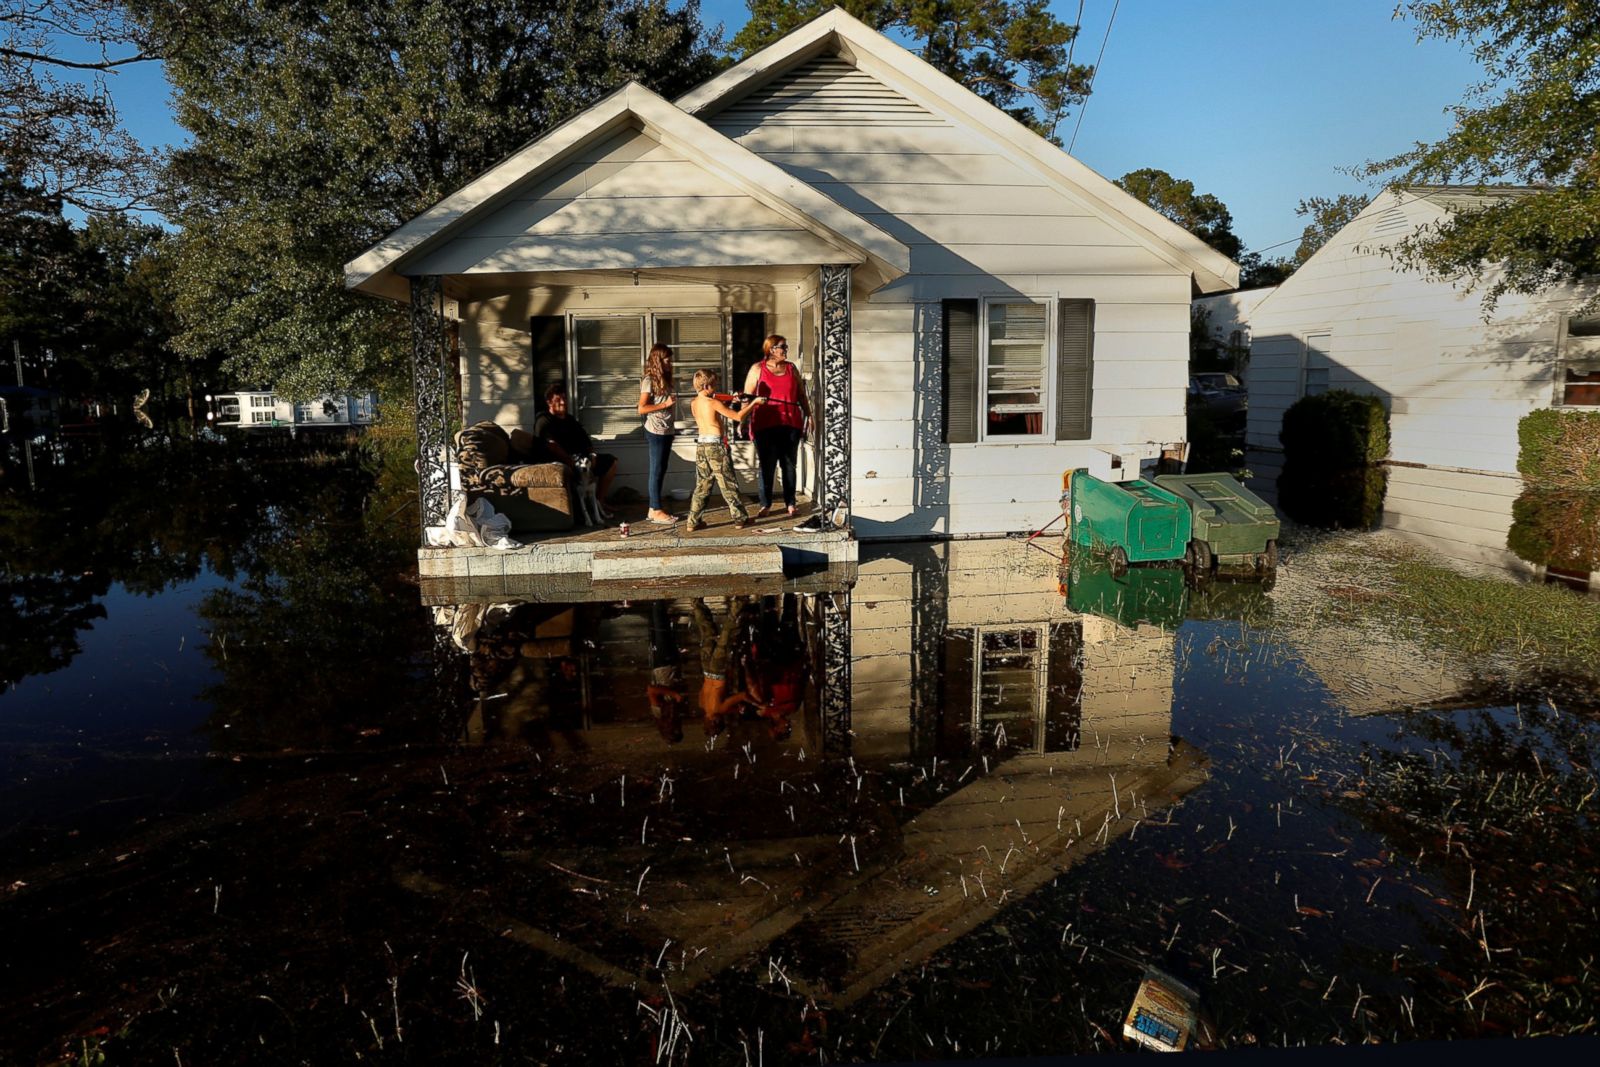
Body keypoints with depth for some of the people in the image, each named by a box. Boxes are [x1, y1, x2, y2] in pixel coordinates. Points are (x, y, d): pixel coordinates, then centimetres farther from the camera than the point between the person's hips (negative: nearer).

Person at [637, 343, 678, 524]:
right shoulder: (649, 380, -13)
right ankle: (656, 511, 3)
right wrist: (666, 404, -18)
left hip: (666, 431, 8)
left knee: (661, 470, 10)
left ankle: (654, 509, 17)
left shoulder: (664, 378, 13)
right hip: (656, 432, -8)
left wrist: (672, 401, 3)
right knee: (657, 471, -3)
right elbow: (641, 408, -18)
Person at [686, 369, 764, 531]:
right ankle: (740, 518, 11)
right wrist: (755, 402, -5)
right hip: (715, 446, -6)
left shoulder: (694, 404, 8)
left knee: (702, 485, 11)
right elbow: (738, 417, -13)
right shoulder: (713, 403, -12)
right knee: (729, 484, 3)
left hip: (701, 445, 6)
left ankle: (693, 521, 8)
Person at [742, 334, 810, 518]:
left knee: (789, 464, 7)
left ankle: (790, 503, 15)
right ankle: (765, 505, 9)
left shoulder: (791, 368, 12)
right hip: (765, 425, -3)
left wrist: (808, 414, 10)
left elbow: (801, 394, 16)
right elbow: (747, 397, 2)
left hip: (791, 423, 3)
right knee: (767, 465, 1)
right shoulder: (758, 369, 4)